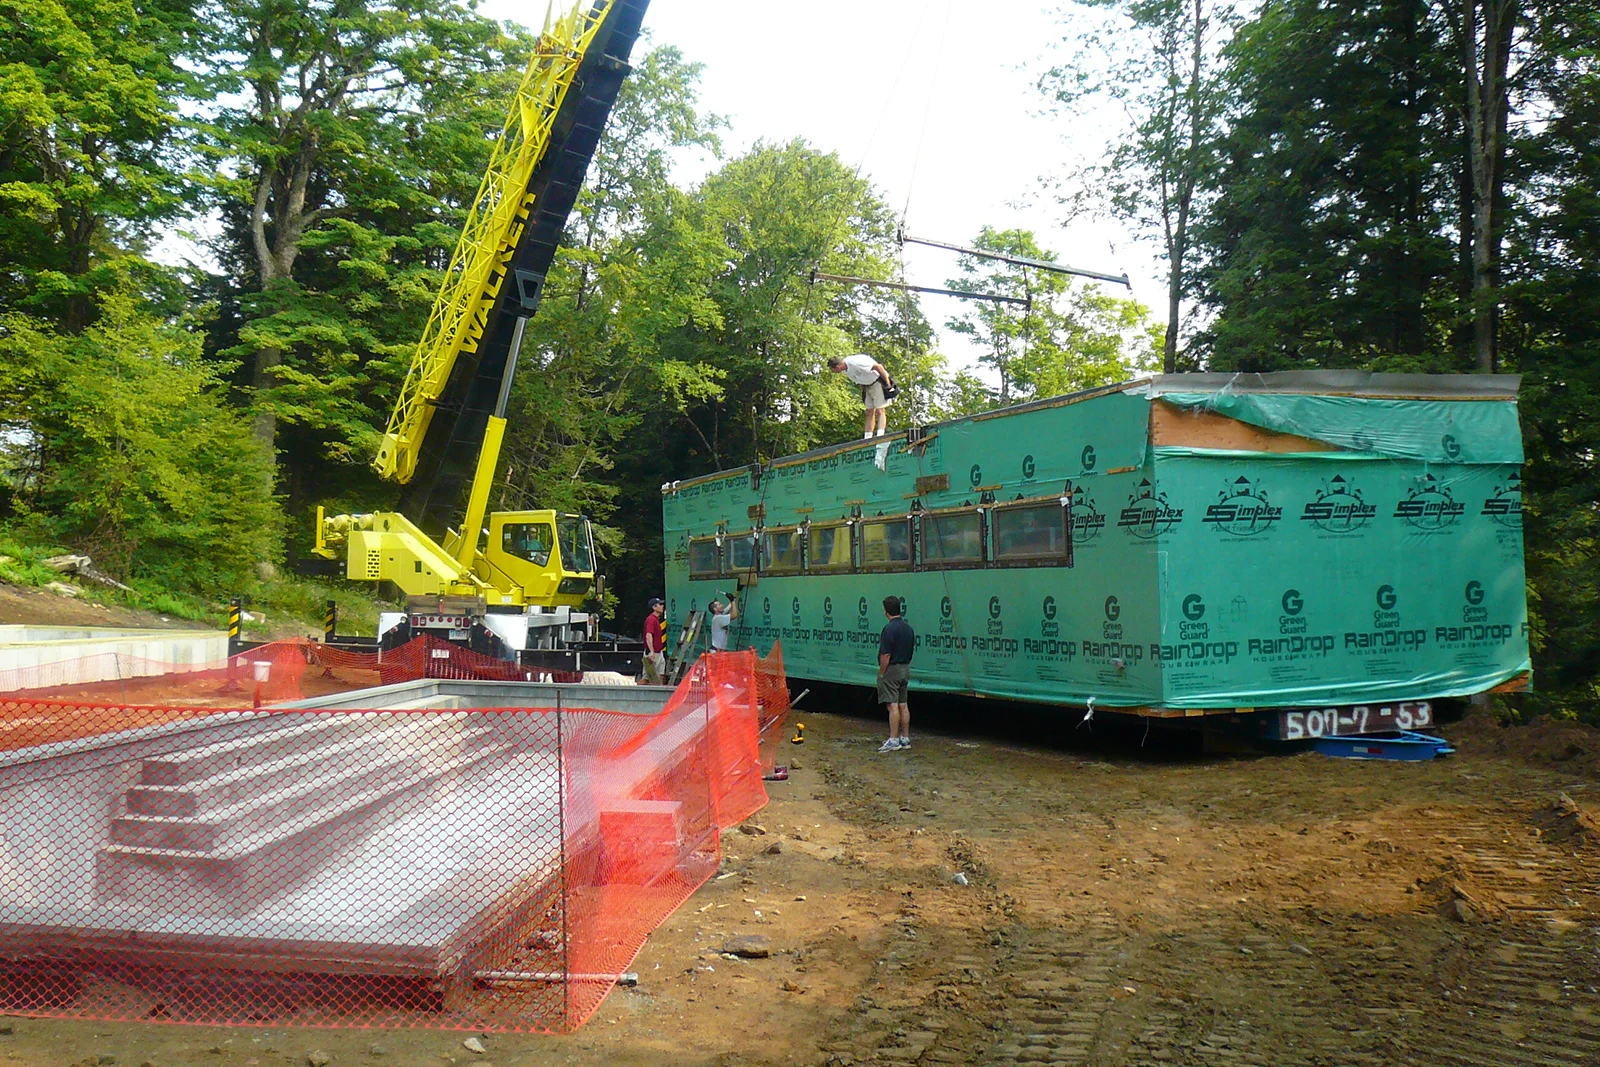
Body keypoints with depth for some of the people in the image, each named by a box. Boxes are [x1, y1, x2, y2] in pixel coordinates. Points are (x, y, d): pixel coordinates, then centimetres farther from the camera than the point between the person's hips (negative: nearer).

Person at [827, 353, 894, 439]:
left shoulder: (856, 363, -30)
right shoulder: (845, 369, -2)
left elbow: (878, 367, -28)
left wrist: (887, 383, -24)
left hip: (879, 382, -9)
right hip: (868, 386, 9)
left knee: (880, 411, -15)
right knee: (869, 412, 6)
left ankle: (880, 436, -24)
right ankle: (867, 439, 5)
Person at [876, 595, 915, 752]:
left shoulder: (889, 629, -18)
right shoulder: (908, 629, 9)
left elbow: (885, 655, -19)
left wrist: (881, 673, -11)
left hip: (891, 670, -8)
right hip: (905, 669, 8)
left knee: (893, 706, -8)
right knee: (903, 705, 11)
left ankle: (893, 740, -8)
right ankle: (905, 739, 15)